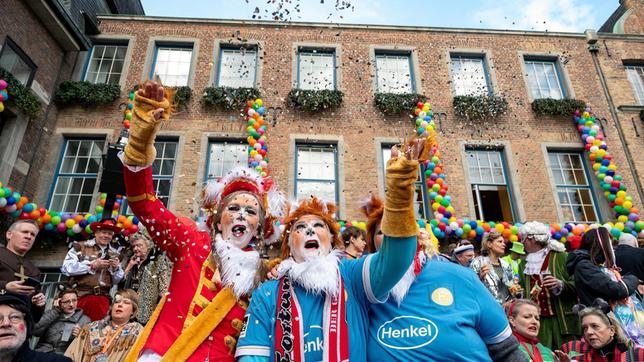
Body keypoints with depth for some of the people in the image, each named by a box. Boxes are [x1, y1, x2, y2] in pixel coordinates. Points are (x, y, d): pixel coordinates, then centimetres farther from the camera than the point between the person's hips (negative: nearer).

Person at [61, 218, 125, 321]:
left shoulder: (114, 254, 11)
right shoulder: (80, 247, 5)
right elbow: (66, 268, -7)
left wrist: (116, 268, -4)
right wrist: (92, 265, -10)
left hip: (103, 298, 2)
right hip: (80, 296, -2)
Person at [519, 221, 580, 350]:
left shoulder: (561, 257, -1)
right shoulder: (524, 264, 12)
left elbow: (577, 285, -3)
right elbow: (523, 291, 18)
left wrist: (561, 284, -20)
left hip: (563, 320, -3)